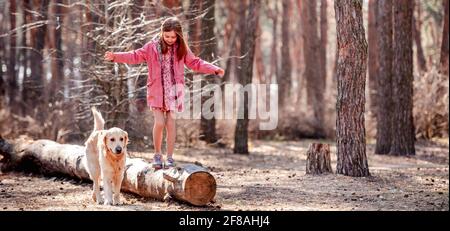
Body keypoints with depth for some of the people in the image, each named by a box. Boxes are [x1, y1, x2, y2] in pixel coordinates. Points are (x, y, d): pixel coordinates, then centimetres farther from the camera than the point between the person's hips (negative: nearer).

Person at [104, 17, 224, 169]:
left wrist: (215, 70, 3)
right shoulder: (152, 46, -1)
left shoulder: (182, 49, 4)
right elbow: (136, 56, -2)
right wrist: (116, 57, -14)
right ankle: (157, 154, 8)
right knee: (159, 123, -11)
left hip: (174, 91, 1)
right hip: (156, 91, -1)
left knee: (171, 124, 1)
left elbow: (195, 63, 10)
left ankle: (170, 157, 11)